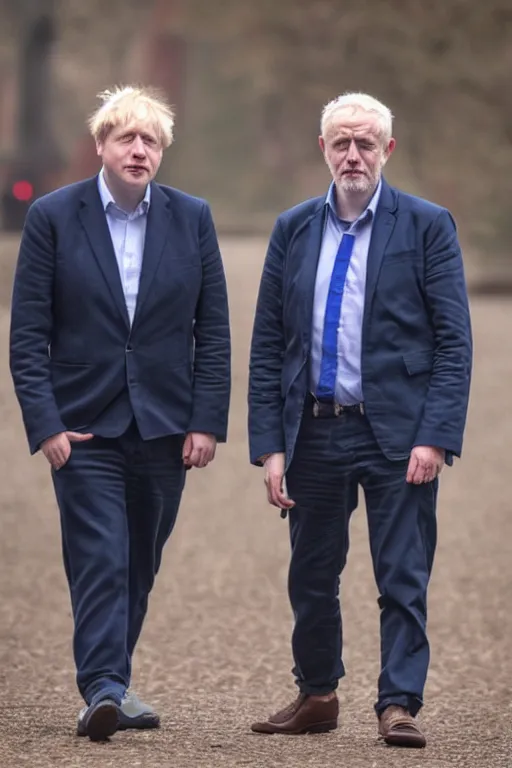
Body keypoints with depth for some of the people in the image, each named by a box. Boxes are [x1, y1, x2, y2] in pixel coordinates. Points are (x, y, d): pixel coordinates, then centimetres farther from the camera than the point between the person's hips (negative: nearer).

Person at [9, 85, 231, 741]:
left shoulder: (192, 219, 5)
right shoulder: (53, 217, -2)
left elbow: (213, 331, 6)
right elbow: (28, 334, -3)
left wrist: (207, 421, -1)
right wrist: (46, 423, -11)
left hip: (165, 427, 3)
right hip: (85, 426, -3)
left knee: (139, 564, 10)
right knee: (100, 560, -13)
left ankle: (110, 682, 24)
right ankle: (104, 691, -17)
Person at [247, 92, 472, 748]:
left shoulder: (427, 226, -1)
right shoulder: (294, 229, 8)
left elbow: (454, 343, -5)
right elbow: (266, 346, 7)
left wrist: (436, 438, -14)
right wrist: (269, 446, 0)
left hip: (397, 435, -3)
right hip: (313, 433, 4)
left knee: (403, 580, -3)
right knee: (311, 577, 12)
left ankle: (399, 706, 2)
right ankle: (316, 696, 27)